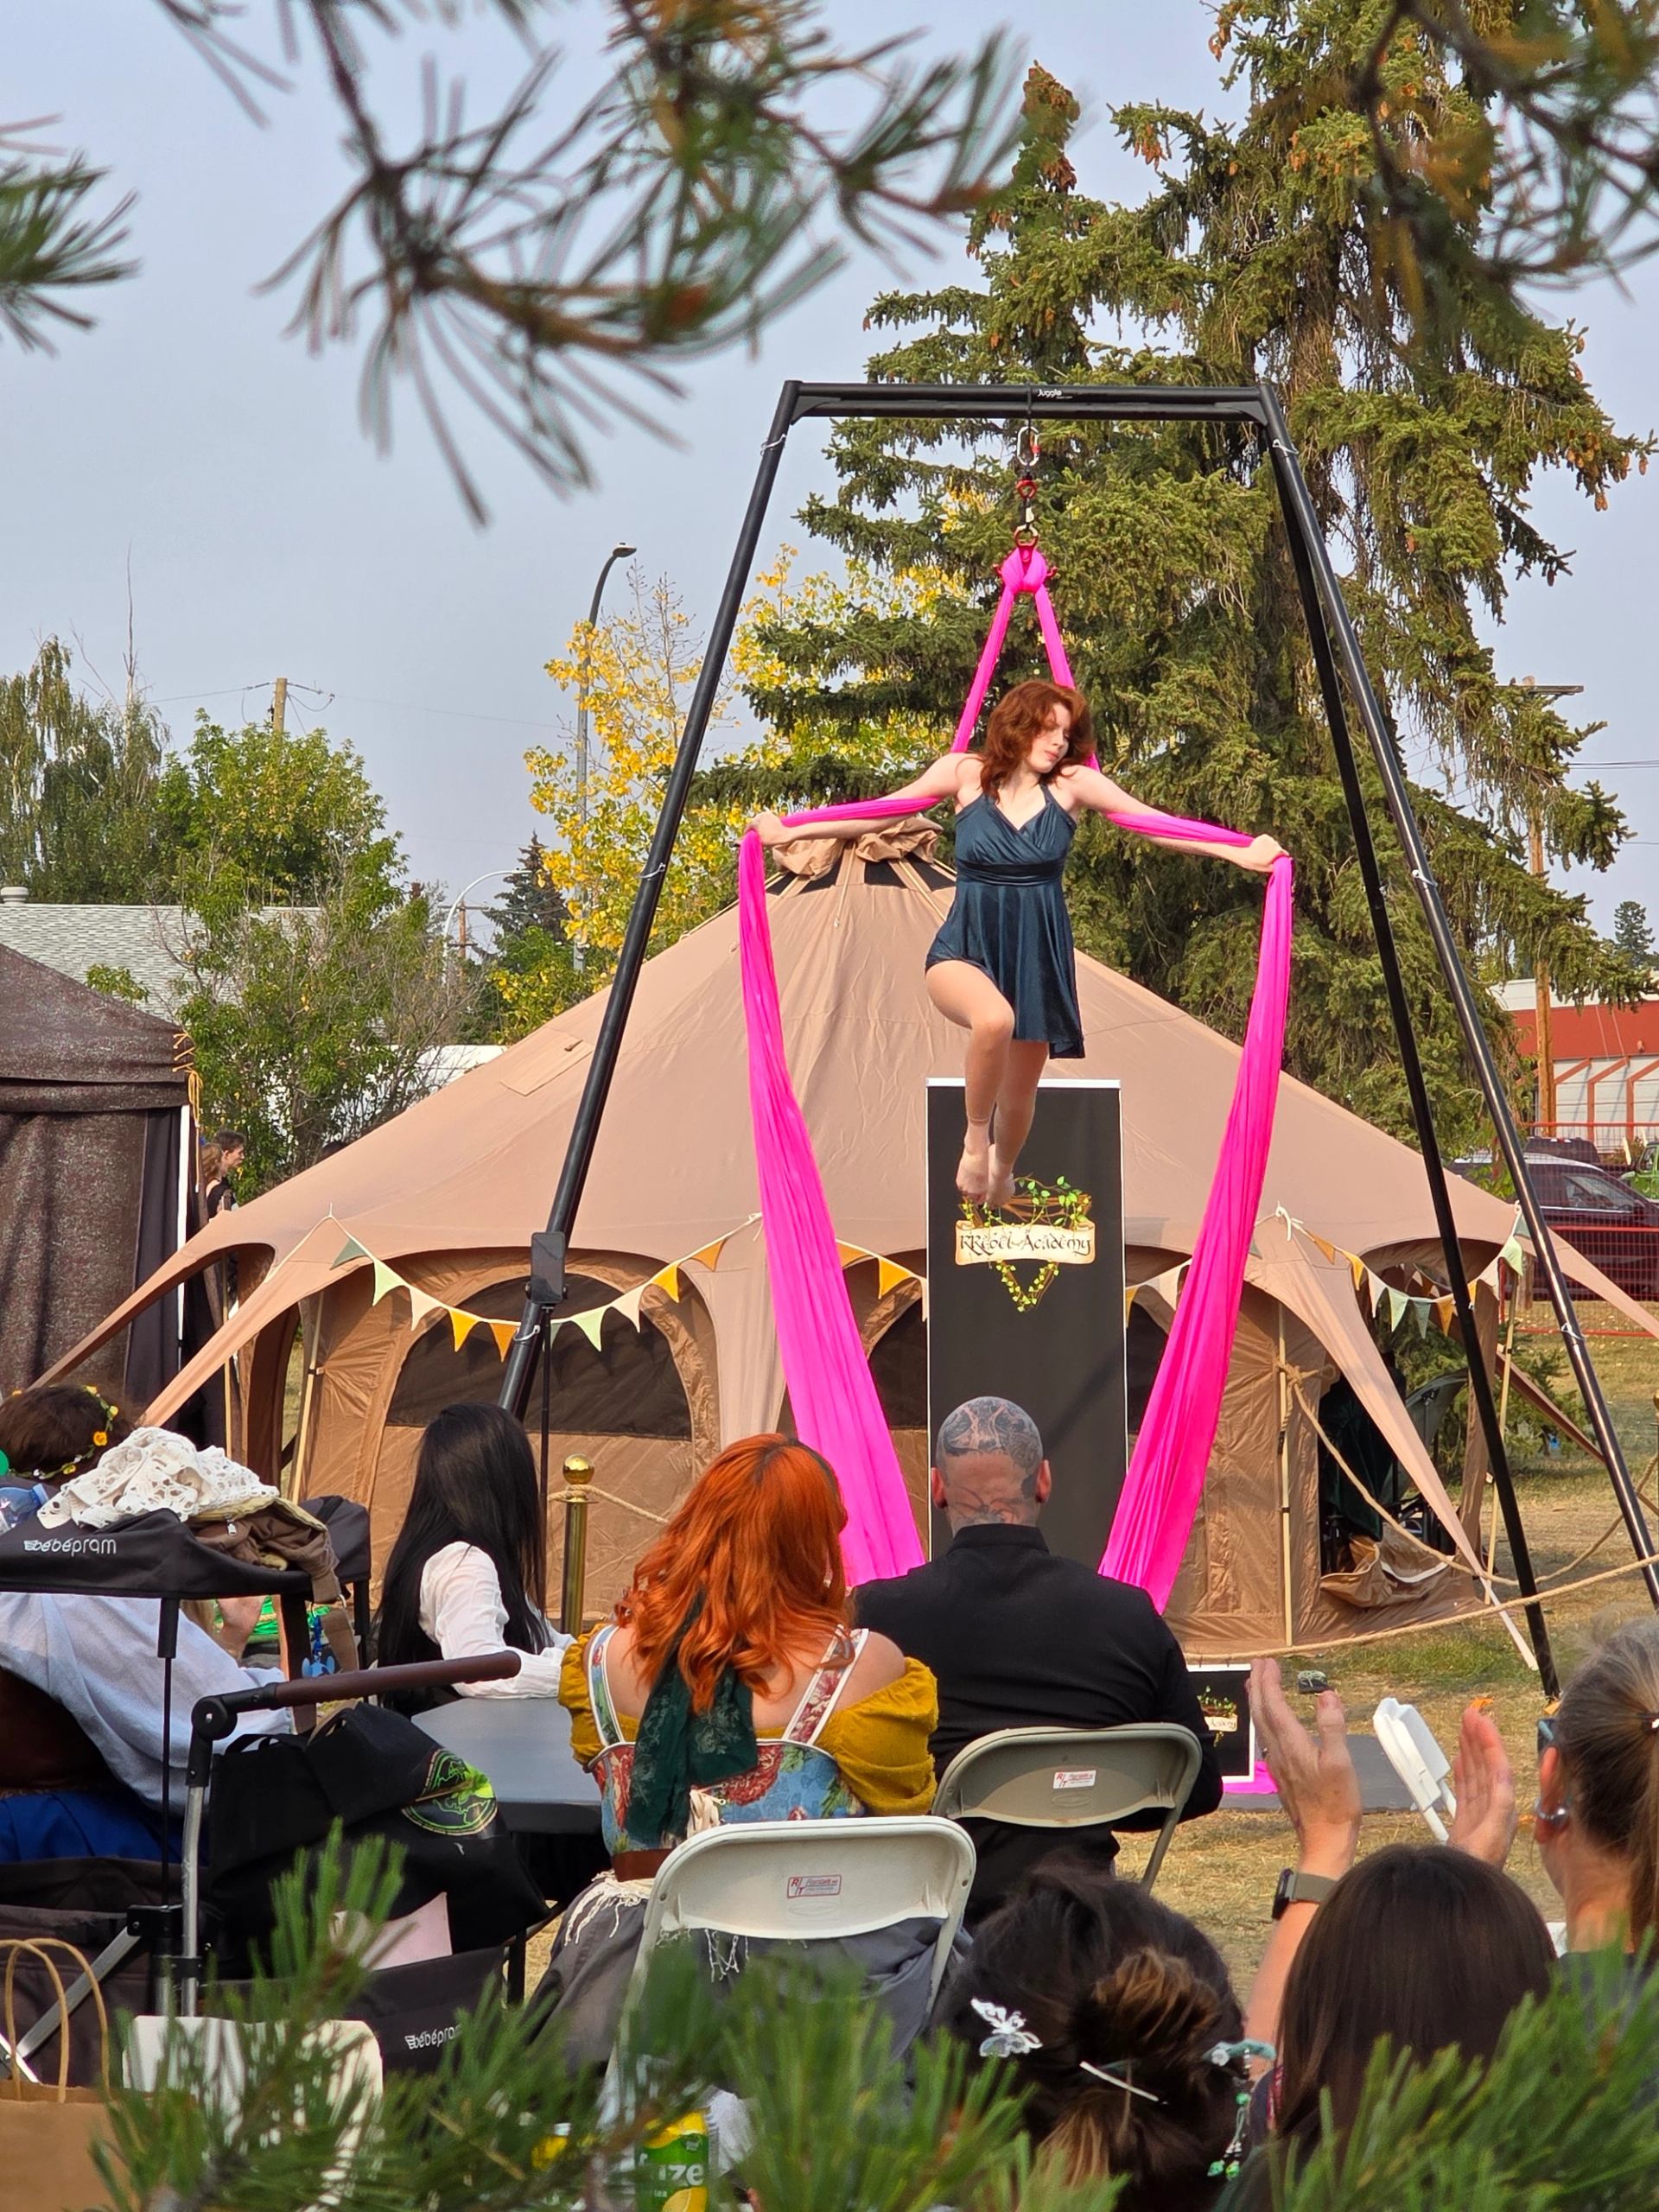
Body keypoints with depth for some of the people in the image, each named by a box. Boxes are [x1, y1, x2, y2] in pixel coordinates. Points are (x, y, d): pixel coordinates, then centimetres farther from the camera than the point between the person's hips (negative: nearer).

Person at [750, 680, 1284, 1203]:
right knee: (994, 1018, -37)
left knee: (1020, 1094, 12)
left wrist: (1239, 853, -12)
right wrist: (789, 832, 3)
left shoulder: (1071, 784, -2)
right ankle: (975, 1137, -12)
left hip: (1039, 958, 3)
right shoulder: (967, 774, -3)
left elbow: (1155, 823, -3)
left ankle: (1002, 1172, 47)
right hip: (966, 953, -2)